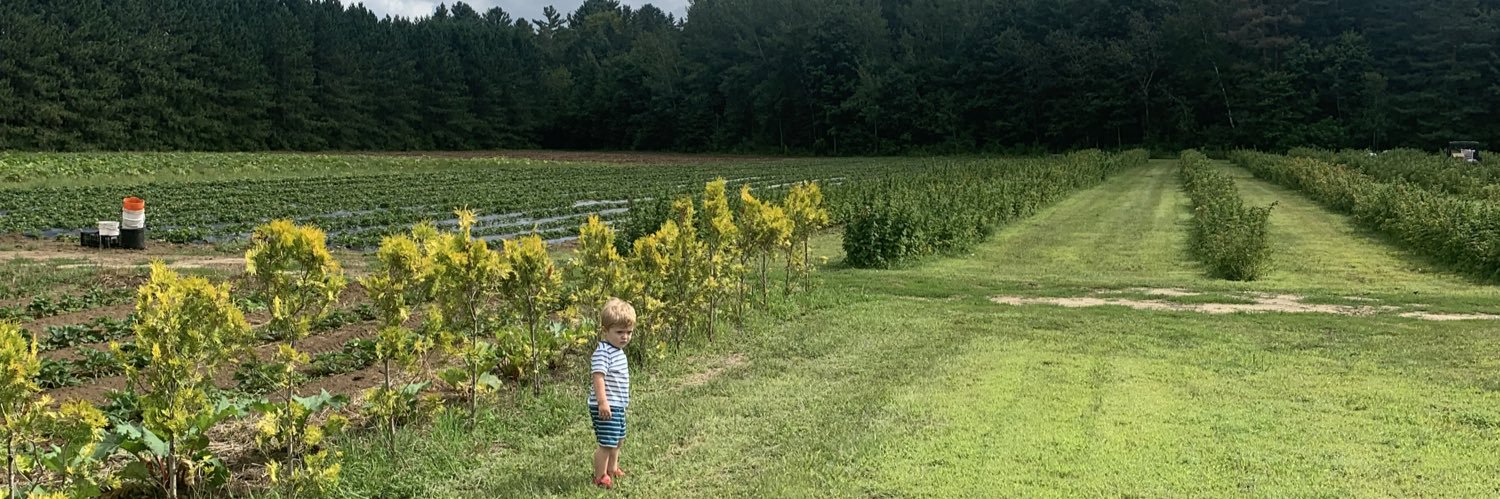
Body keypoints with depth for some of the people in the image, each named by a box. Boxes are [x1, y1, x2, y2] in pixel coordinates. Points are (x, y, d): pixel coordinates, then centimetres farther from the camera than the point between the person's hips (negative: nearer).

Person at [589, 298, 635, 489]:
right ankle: (600, 477, 9)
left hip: (618, 405, 10)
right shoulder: (603, 352, -20)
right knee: (607, 443, -4)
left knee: (618, 439, 23)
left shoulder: (618, 351, 12)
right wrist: (602, 401, -35)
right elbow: (598, 376, -29)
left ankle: (612, 470, 39)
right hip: (606, 407, -10)